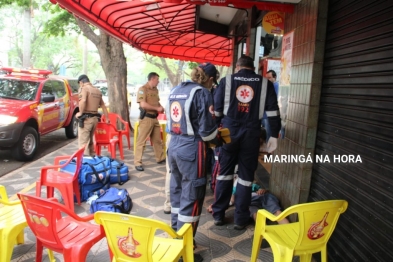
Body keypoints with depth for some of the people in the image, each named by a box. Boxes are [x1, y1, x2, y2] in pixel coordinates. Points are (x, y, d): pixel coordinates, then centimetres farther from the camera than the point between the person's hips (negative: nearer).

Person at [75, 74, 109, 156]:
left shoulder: (84, 88, -7)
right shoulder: (97, 90, 17)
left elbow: (83, 101, -26)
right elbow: (103, 106, 20)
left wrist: (80, 113, -15)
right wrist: (107, 118, 26)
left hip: (86, 118, -7)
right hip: (95, 118, 8)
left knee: (83, 142, -3)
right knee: (90, 140, 19)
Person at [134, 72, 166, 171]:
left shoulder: (155, 90, 13)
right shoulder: (142, 89, -11)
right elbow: (143, 104, -20)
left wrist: (161, 107, 2)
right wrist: (157, 108, -15)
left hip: (155, 118, 8)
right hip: (146, 118, -8)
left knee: (157, 140, 16)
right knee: (141, 141, -3)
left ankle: (160, 158, 29)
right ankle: (137, 162, 3)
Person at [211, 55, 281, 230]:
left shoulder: (227, 80, 6)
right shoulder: (265, 83, 7)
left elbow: (216, 109, 4)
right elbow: (273, 111, 2)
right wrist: (274, 136, 5)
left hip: (228, 132, 1)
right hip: (251, 134, 0)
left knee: (224, 172, 12)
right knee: (246, 176, 9)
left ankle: (218, 215, 20)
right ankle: (240, 219, 16)